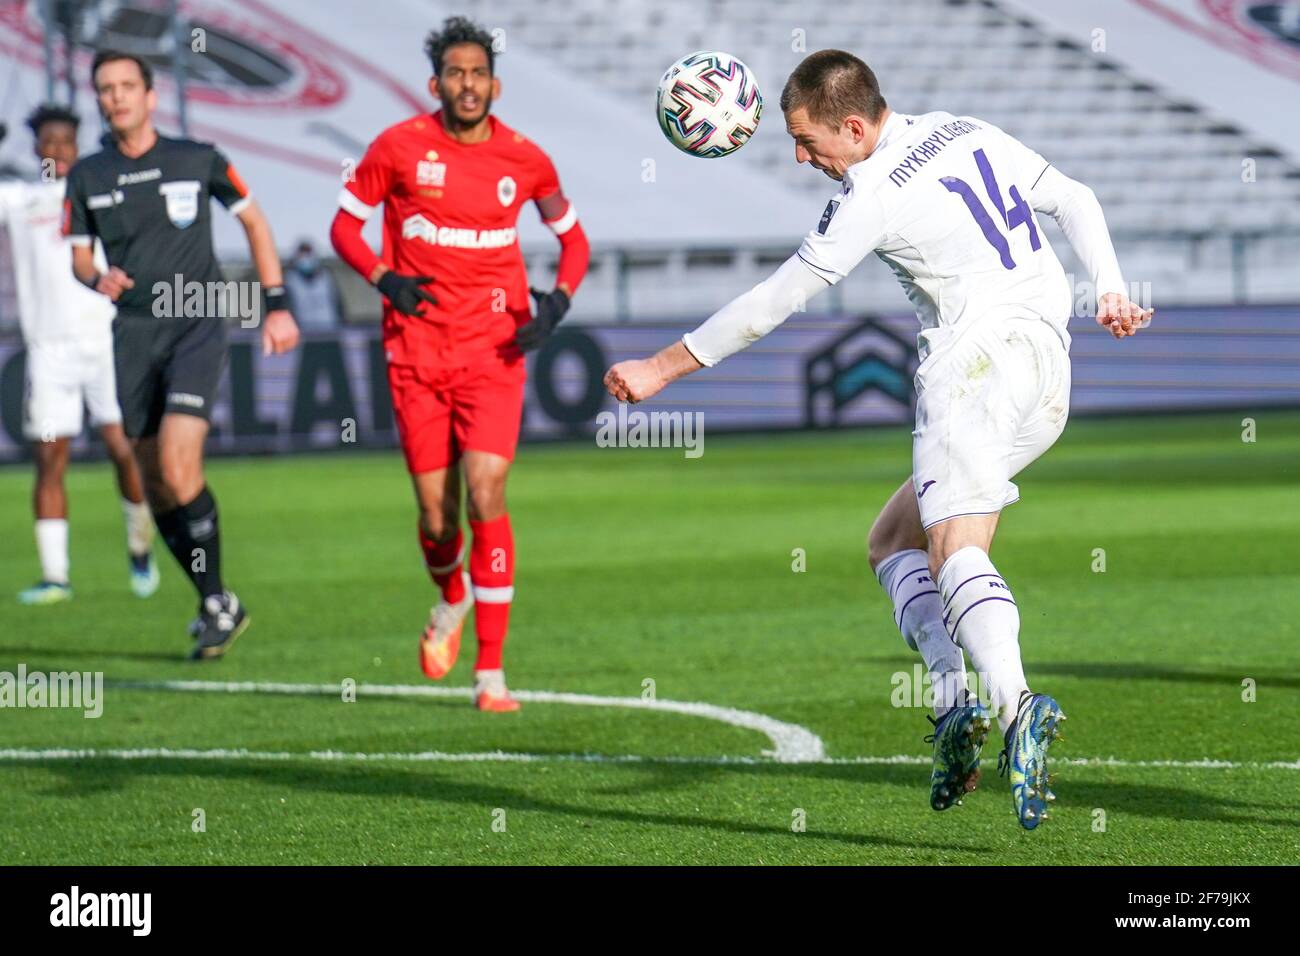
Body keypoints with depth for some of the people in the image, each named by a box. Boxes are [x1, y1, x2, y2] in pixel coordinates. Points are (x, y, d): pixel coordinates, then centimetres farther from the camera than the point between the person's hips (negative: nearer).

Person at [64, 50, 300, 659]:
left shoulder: (197, 161, -1)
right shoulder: (87, 177, 6)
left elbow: (253, 221, 11)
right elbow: (78, 255, 13)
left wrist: (276, 305, 7)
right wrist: (98, 279, -11)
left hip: (197, 323, -4)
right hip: (134, 333, 4)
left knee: (177, 467, -19)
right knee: (156, 485, 3)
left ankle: (216, 602, -6)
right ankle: (218, 606, 18)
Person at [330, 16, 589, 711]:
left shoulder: (524, 161, 1)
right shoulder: (399, 147, -3)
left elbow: (572, 237, 16)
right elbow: (345, 224, 7)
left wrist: (559, 298, -3)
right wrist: (384, 278, -11)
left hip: (494, 350, 0)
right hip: (417, 352, 0)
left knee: (485, 493, -15)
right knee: (436, 513, 2)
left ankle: (491, 672, -11)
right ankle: (450, 599, 39)